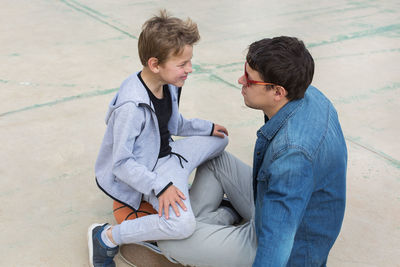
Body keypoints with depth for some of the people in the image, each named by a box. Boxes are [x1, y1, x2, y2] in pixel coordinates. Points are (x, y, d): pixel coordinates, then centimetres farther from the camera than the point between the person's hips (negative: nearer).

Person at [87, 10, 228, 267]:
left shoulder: (167, 84, -5)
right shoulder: (132, 106, -33)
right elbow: (121, 163, -27)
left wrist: (207, 127, 12)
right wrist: (159, 186, -30)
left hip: (167, 154, 9)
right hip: (147, 170, -9)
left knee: (219, 139, 15)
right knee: (183, 224, -29)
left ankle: (200, 196, 27)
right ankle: (106, 237, -11)